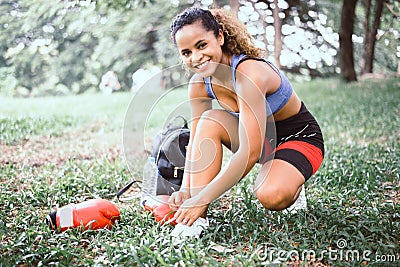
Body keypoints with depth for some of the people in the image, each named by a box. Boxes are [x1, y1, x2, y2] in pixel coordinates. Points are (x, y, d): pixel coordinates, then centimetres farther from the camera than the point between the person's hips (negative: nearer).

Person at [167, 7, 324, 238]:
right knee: (210, 120, -22)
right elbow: (196, 143, -4)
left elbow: (250, 152, -37)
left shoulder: (249, 72, -33)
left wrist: (202, 199, -36)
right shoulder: (200, 85, -10)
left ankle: (293, 187, 3)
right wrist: (186, 190, -21)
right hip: (261, 137, 7)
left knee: (271, 196, -35)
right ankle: (199, 218, -21)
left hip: (300, 139, -6)